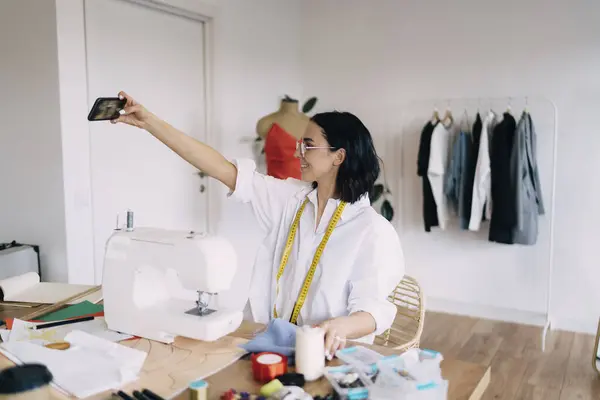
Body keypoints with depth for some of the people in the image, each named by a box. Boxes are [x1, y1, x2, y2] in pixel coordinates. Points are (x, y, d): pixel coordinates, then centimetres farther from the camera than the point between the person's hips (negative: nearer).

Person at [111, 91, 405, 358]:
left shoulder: (373, 230, -12)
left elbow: (373, 310, -16)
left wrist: (341, 327, -39)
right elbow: (221, 169, -1)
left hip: (329, 354, -5)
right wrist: (148, 121, -4)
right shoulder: (291, 199, 2)